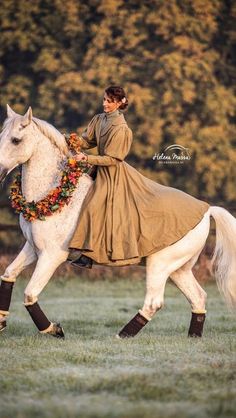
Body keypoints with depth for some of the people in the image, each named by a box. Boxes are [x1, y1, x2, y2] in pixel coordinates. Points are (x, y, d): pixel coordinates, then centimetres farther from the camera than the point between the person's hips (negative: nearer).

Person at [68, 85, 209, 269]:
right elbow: (87, 141, 10)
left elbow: (111, 159, -19)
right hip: (102, 173, 8)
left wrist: (86, 158, -23)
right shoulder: (99, 119, 3)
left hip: (114, 173, -8)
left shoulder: (121, 129, -19)